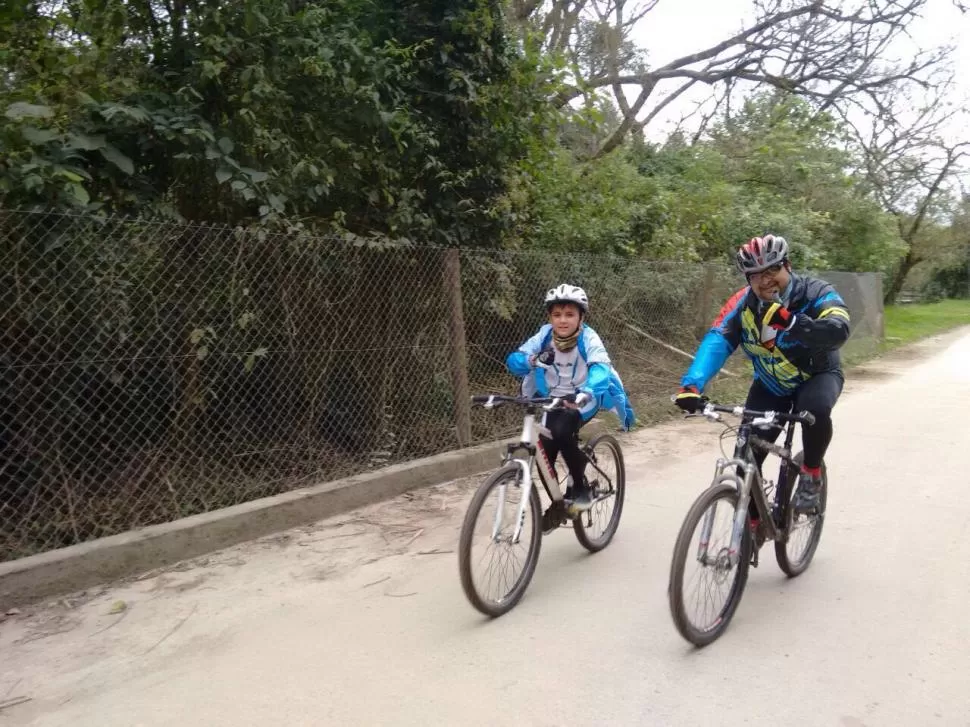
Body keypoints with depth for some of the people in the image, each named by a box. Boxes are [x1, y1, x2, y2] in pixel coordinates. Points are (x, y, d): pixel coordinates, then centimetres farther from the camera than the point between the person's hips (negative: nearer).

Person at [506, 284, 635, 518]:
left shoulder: (588, 338, -21)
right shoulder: (544, 335, -13)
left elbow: (600, 368, -38)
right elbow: (513, 360, -21)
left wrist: (586, 393, -59)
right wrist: (532, 360, -45)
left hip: (581, 400, -3)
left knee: (562, 431, -31)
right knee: (545, 454, -6)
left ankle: (581, 487, -8)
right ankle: (557, 503, 20)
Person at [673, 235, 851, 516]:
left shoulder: (816, 293, -26)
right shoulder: (743, 303, -19)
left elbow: (838, 332, -44)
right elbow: (716, 341, -33)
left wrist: (790, 321, -62)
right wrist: (691, 384, -50)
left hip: (818, 375, -2)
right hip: (772, 385, 3)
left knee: (815, 409, -37)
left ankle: (811, 474, -7)